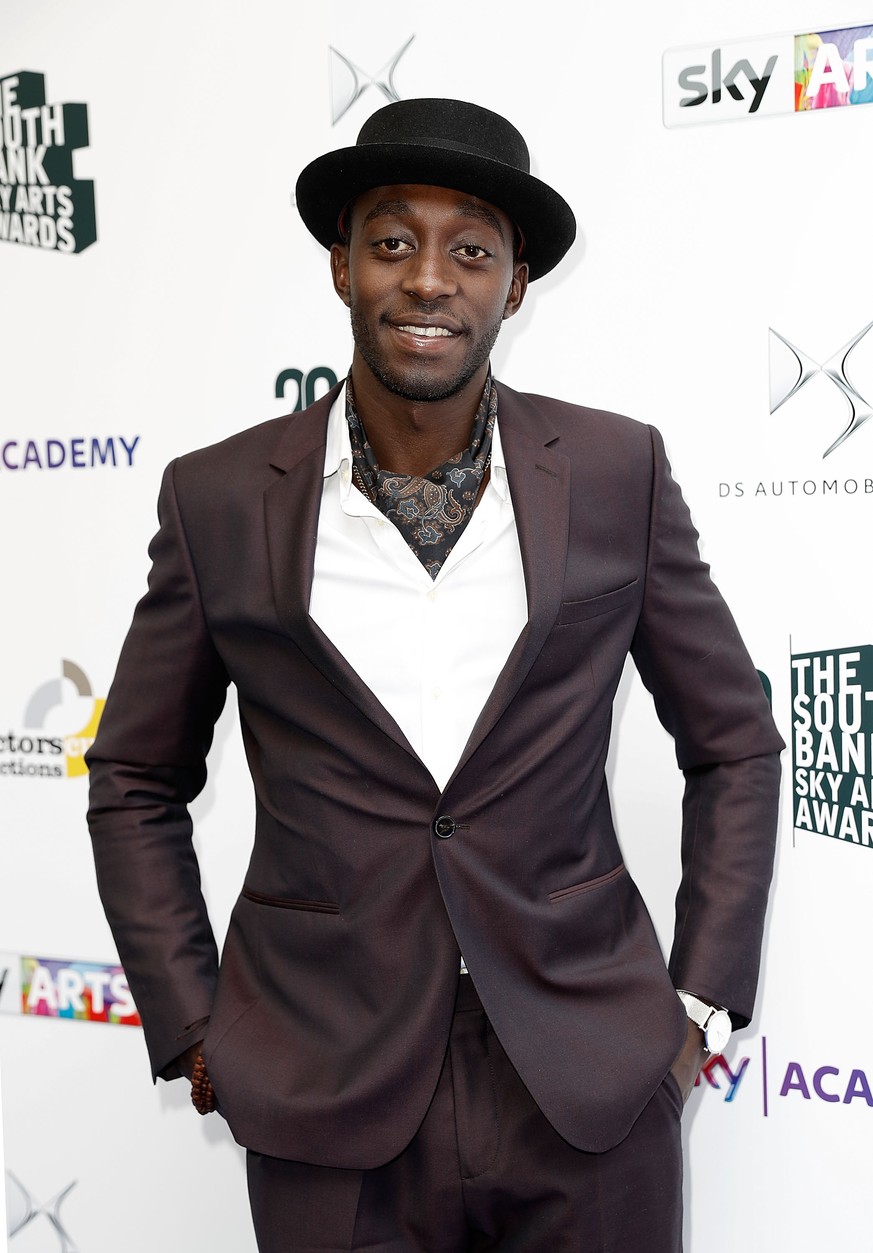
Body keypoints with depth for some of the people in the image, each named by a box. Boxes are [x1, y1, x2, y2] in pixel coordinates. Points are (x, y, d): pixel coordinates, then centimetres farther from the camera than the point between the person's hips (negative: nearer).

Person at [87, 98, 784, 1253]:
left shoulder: (616, 474, -2)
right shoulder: (222, 500, -3)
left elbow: (735, 745, 6)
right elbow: (137, 782, 6)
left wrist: (701, 1002, 2)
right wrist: (191, 1028, 1)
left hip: (592, 1090, 1)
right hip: (326, 1108, 0)